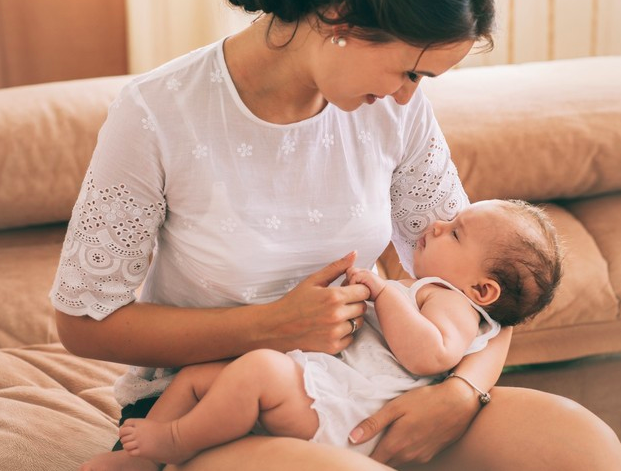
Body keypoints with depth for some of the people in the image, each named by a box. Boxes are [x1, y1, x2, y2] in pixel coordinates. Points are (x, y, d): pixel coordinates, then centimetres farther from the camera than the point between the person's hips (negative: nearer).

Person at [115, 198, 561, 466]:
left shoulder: (454, 304, 0)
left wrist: (385, 291, -14)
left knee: (260, 368, -36)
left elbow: (429, 355, -23)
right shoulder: (413, 295, 32)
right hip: (305, 369, 11)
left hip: (329, 408, -11)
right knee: (195, 375, 5)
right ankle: (135, 458, 3)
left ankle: (178, 440, -17)